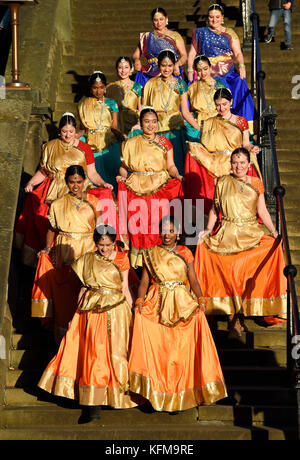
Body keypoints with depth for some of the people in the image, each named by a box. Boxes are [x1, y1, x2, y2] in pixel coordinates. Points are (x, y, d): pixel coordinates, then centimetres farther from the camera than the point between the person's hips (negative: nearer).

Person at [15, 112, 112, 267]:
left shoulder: (84, 148, 10)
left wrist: (103, 183, -8)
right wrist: (30, 183, 1)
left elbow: (92, 173, 9)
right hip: (54, 191, 1)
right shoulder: (50, 146, 13)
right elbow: (43, 171, 16)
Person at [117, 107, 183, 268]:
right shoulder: (131, 143, 14)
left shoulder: (164, 142, 14)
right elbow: (124, 166, 15)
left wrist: (177, 175, -7)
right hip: (136, 187, 0)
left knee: (157, 217, -22)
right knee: (137, 217, -22)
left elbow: (171, 166, 12)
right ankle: (137, 252, -14)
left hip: (160, 187, 0)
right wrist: (122, 176, -4)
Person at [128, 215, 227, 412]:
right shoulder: (150, 254, 11)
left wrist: (200, 300, -7)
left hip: (182, 303, 0)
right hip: (157, 305, 0)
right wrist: (140, 300, -8)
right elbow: (144, 281, 7)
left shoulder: (185, 253, 11)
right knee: (156, 347, -16)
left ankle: (180, 394, -4)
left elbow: (193, 281, 7)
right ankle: (156, 392, -8)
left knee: (182, 349, -14)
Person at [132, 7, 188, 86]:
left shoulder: (175, 36, 12)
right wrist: (137, 60, -10)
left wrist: (177, 65, -17)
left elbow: (184, 56, 5)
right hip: (150, 75, 1)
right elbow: (136, 55, 14)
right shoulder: (146, 37, 17)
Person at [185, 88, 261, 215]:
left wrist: (252, 147, -8)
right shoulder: (208, 123, 17)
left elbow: (245, 144, 12)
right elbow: (203, 146, 14)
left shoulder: (241, 121, 14)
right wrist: (192, 146, -5)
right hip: (214, 164, 1)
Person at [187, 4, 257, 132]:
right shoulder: (200, 33, 15)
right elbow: (192, 53, 12)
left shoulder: (229, 33, 14)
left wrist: (241, 66, -15)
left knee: (240, 85, -25)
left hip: (227, 73, -1)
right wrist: (190, 70, -4)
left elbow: (238, 53, 5)